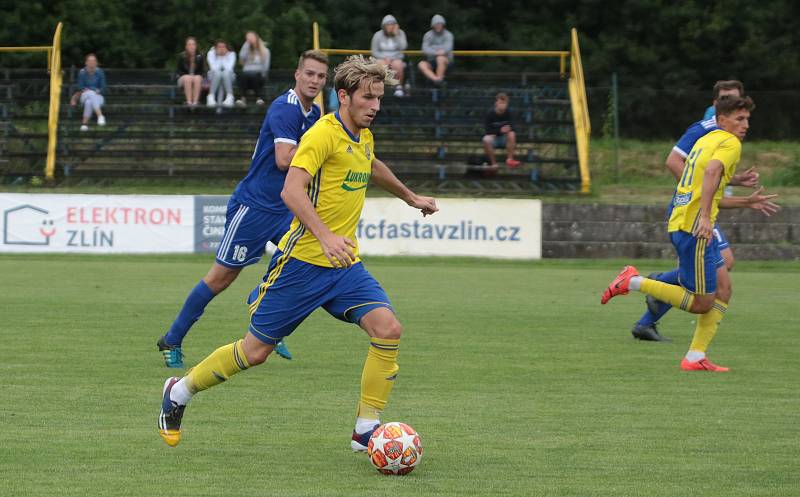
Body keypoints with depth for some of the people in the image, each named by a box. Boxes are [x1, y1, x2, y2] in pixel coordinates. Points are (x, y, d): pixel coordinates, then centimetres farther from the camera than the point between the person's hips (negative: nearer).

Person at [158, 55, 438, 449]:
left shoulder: (363, 136, 11)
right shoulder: (324, 134, -16)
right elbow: (292, 190, -28)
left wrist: (410, 197, 49)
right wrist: (324, 235, -41)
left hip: (344, 264, 7)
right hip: (302, 261, -7)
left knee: (388, 329, -15)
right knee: (256, 350, 1)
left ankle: (366, 430, -8)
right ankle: (179, 393, 24)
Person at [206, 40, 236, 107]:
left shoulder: (231, 54, -3)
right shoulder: (211, 53, -3)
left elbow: (229, 68, -18)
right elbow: (214, 67, -17)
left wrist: (223, 57, -16)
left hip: (228, 77, 0)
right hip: (214, 76, 0)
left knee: (226, 72, -36)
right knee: (217, 72, -36)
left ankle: (230, 96, -34)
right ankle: (211, 96, -33)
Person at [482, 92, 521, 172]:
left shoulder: (509, 113, -11)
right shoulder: (490, 114, -14)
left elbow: (512, 127, -16)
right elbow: (488, 130, -15)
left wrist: (508, 128, -40)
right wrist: (500, 130, -31)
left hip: (505, 138, 1)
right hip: (493, 136, -1)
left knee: (511, 134, -32)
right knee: (486, 140, -35)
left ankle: (509, 159, -23)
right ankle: (493, 163, -20)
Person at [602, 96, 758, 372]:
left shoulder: (706, 140, 20)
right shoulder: (730, 143, -8)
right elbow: (712, 171, -27)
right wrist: (704, 216, -36)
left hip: (680, 223, 10)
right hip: (694, 227, -10)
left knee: (723, 290, 11)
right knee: (702, 303, -5)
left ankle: (695, 358, 7)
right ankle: (634, 282, -4)